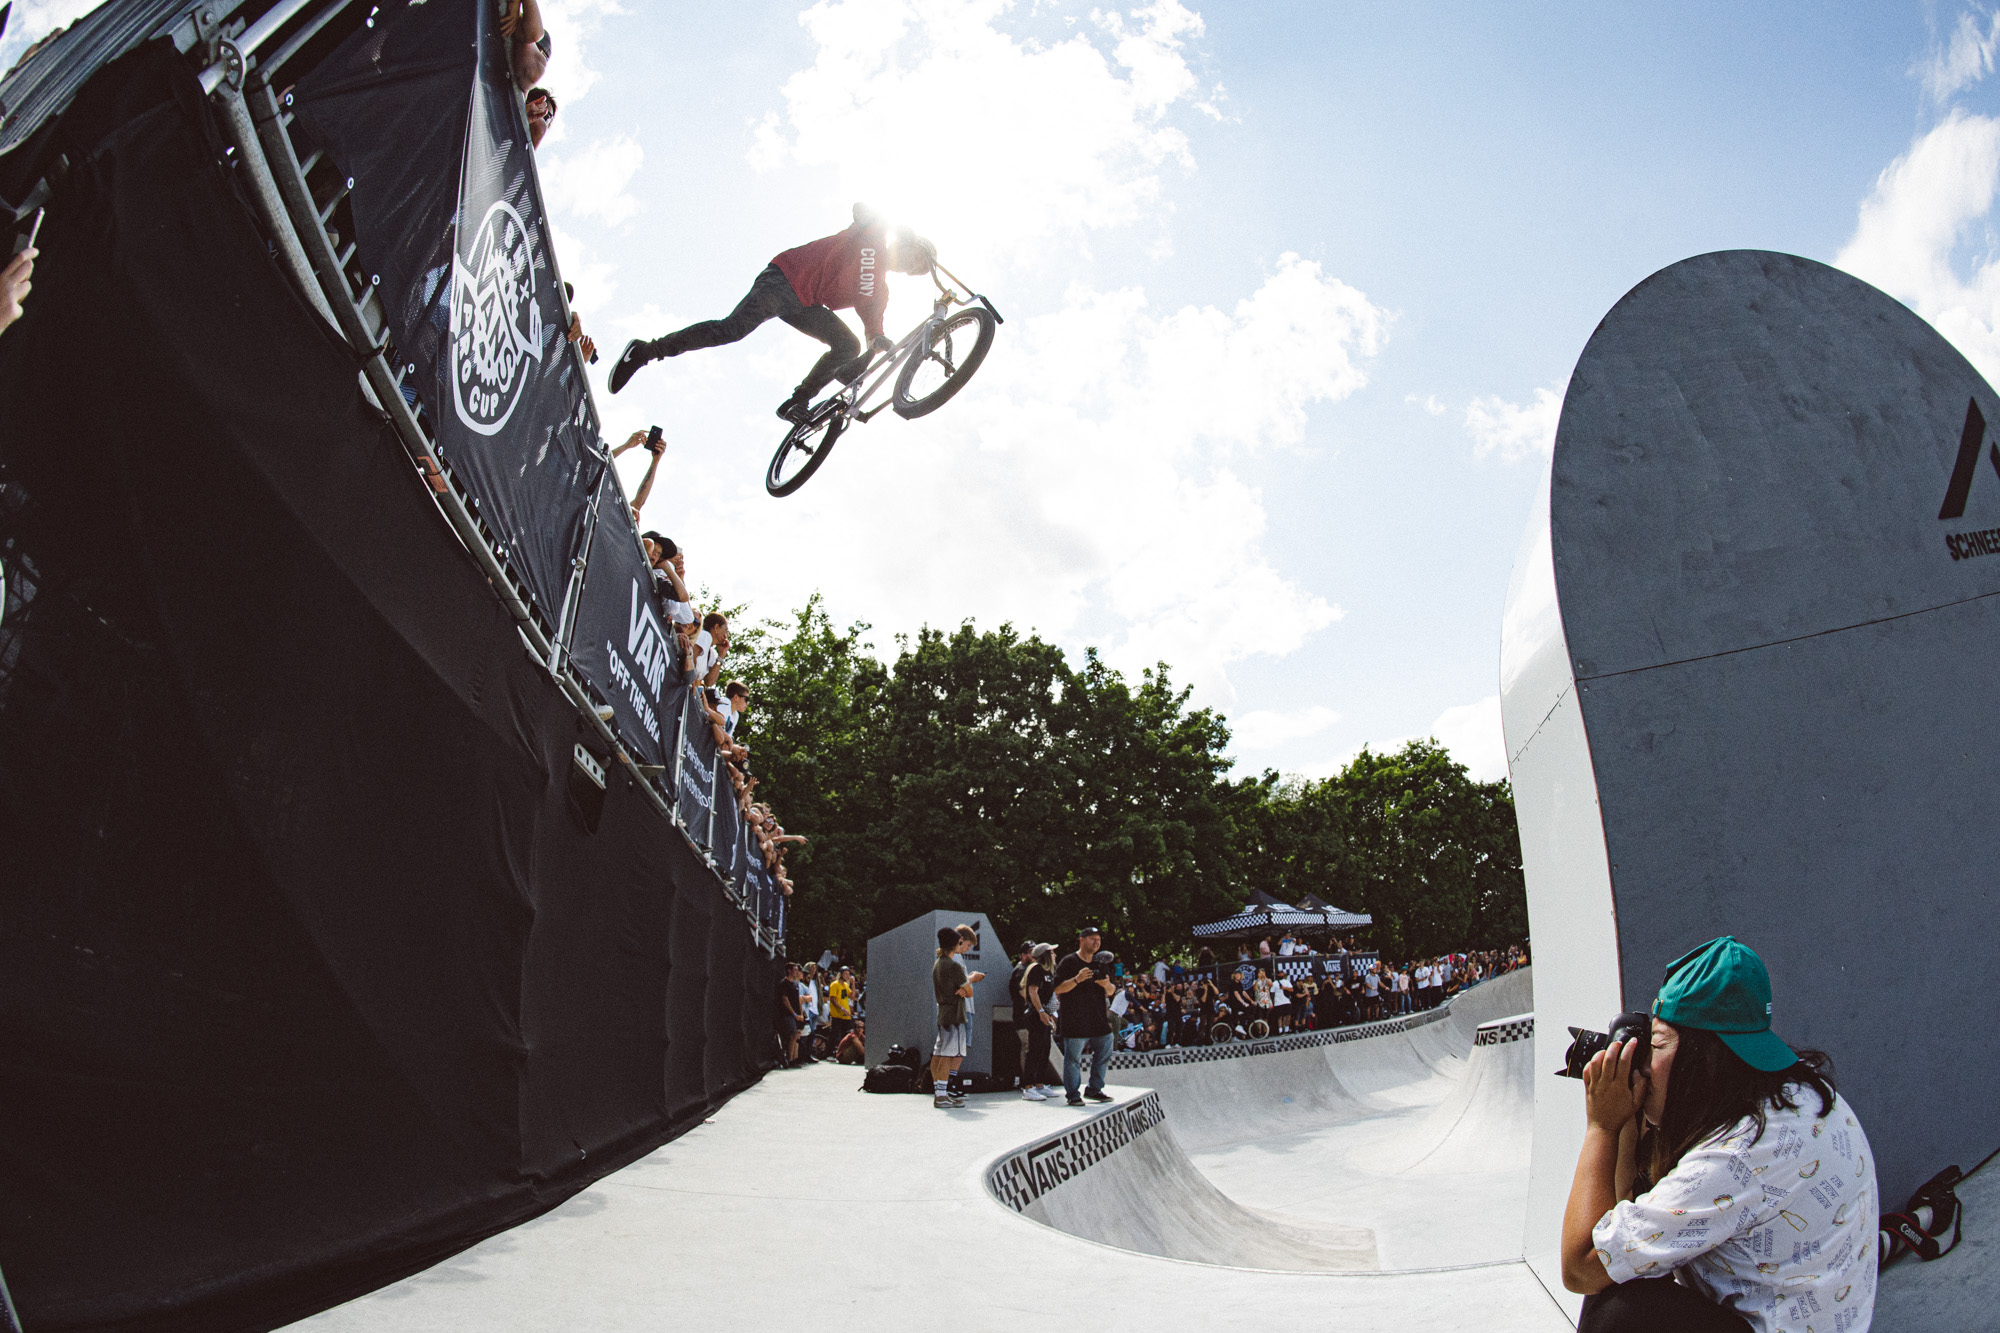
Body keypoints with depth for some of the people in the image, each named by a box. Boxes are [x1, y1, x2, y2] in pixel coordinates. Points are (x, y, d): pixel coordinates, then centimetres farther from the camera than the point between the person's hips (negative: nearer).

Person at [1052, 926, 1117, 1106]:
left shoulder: (1100, 963, 16)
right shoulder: (1068, 962, -4)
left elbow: (1110, 992, 18)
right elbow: (1057, 989, -11)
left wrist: (1107, 985, -5)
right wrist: (1077, 980, -23)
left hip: (1099, 1020, 7)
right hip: (1075, 1021, -6)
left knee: (1104, 1054, 11)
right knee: (1073, 1059, -4)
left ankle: (1094, 1089, 25)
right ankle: (1072, 1094, 6)